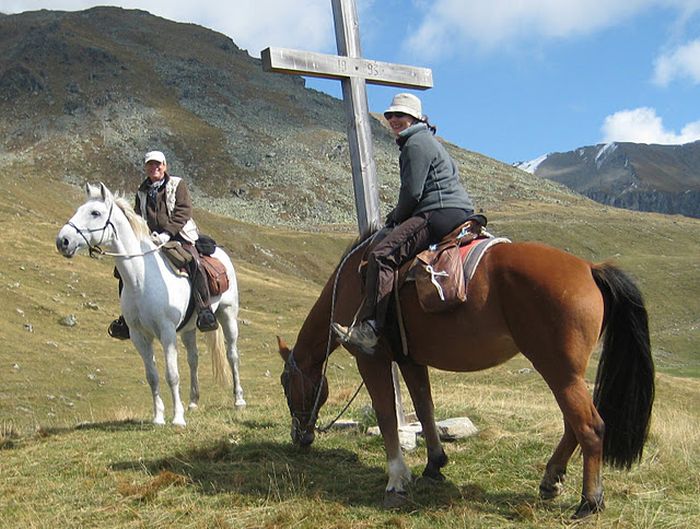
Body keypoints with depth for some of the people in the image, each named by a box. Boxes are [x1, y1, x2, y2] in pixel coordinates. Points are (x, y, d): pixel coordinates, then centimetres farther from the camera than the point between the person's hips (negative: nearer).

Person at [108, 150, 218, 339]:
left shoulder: (177, 184, 4)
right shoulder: (142, 191, 17)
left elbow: (183, 212, -8)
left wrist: (166, 234, -20)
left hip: (178, 236, -5)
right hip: (151, 240, 5)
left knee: (194, 263, -33)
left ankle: (205, 312, -33)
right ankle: (127, 318, 6)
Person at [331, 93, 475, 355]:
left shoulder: (416, 143, -6)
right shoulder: (427, 141, 29)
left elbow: (412, 191, -12)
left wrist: (398, 216, 4)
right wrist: (398, 215, 19)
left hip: (440, 213, -12)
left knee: (382, 255, -22)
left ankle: (369, 328, -31)